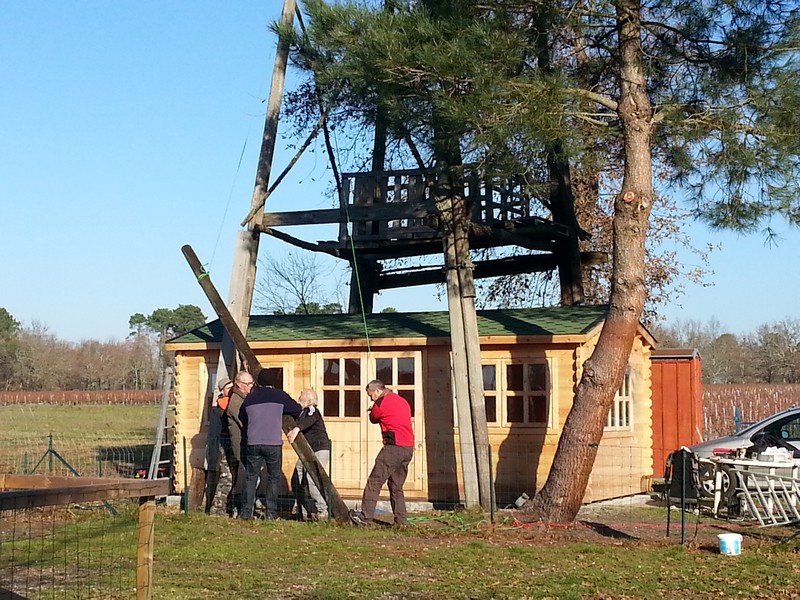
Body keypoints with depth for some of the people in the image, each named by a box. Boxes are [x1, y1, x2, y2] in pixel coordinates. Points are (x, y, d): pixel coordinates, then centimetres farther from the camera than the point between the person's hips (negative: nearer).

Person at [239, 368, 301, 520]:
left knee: (251, 477, 7)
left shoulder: (250, 397, 10)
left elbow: (242, 419, 20)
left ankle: (246, 512, 3)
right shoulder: (280, 396, 1)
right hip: (274, 444, -2)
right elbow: (297, 410, 7)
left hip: (253, 444, 2)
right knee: (274, 477, 7)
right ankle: (271, 511, 3)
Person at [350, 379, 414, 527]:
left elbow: (373, 419, 10)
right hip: (409, 448, 8)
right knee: (396, 486, 14)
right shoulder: (402, 401, 18)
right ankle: (401, 520, 9)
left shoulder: (381, 403, -5)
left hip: (394, 447, -8)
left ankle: (365, 517, -6)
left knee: (374, 482, -4)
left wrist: (372, 411, 32)